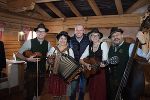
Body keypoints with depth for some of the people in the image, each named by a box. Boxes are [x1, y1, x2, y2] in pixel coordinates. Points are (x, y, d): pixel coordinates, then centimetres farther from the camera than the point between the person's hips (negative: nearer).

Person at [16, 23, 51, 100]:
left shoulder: (48, 44, -1)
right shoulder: (29, 42, -11)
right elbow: (18, 54, -8)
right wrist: (27, 59, -22)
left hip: (42, 72, 4)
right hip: (31, 72, -3)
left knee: (39, 91, 18)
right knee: (30, 93, 2)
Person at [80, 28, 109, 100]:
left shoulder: (103, 44, -4)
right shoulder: (89, 46, 9)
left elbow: (105, 58, -13)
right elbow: (81, 59, 8)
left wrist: (103, 64, -34)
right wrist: (86, 64, -10)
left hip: (101, 72, -4)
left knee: (100, 92, -1)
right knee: (92, 92, 10)